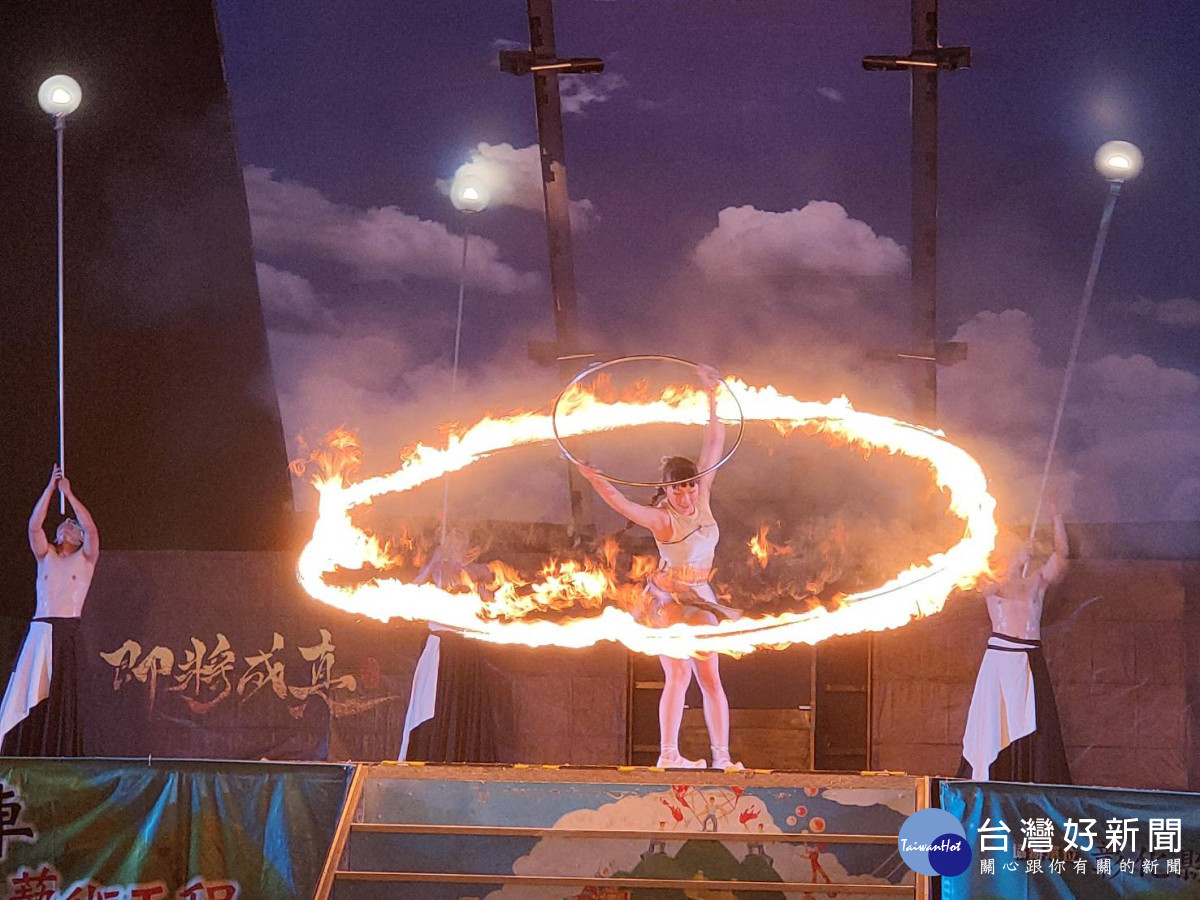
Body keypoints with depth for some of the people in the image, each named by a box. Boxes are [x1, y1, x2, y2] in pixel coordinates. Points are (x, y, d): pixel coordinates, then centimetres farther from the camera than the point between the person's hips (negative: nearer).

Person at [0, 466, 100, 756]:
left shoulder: (85, 558, 13)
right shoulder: (46, 556, 19)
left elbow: (91, 528, -3)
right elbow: (34, 525, 5)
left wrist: (68, 493, 0)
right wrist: (51, 488, 1)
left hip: (69, 634, -2)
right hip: (40, 631, 2)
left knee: (64, 697, -7)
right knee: (30, 695, -6)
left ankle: (60, 754, -9)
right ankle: (25, 754, -9)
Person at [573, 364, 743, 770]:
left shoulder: (701, 502, 5)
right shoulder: (662, 518, -11)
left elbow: (713, 446, 7)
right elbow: (623, 505, -28)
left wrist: (713, 401, 6)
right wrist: (593, 478, -41)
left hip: (701, 600, 6)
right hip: (668, 599, -6)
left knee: (710, 677, 1)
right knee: (678, 674, -13)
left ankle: (722, 756, 0)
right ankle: (668, 754, -14)